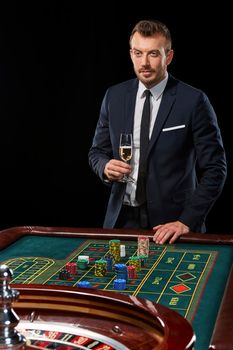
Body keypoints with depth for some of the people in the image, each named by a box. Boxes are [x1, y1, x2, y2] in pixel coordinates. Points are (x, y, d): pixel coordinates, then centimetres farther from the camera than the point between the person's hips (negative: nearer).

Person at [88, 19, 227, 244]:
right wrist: (106, 167, -10)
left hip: (171, 221, -3)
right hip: (122, 219, 3)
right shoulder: (114, 96, 3)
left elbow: (214, 169, -9)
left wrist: (186, 221, -16)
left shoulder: (194, 101, -9)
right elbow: (97, 151, 12)